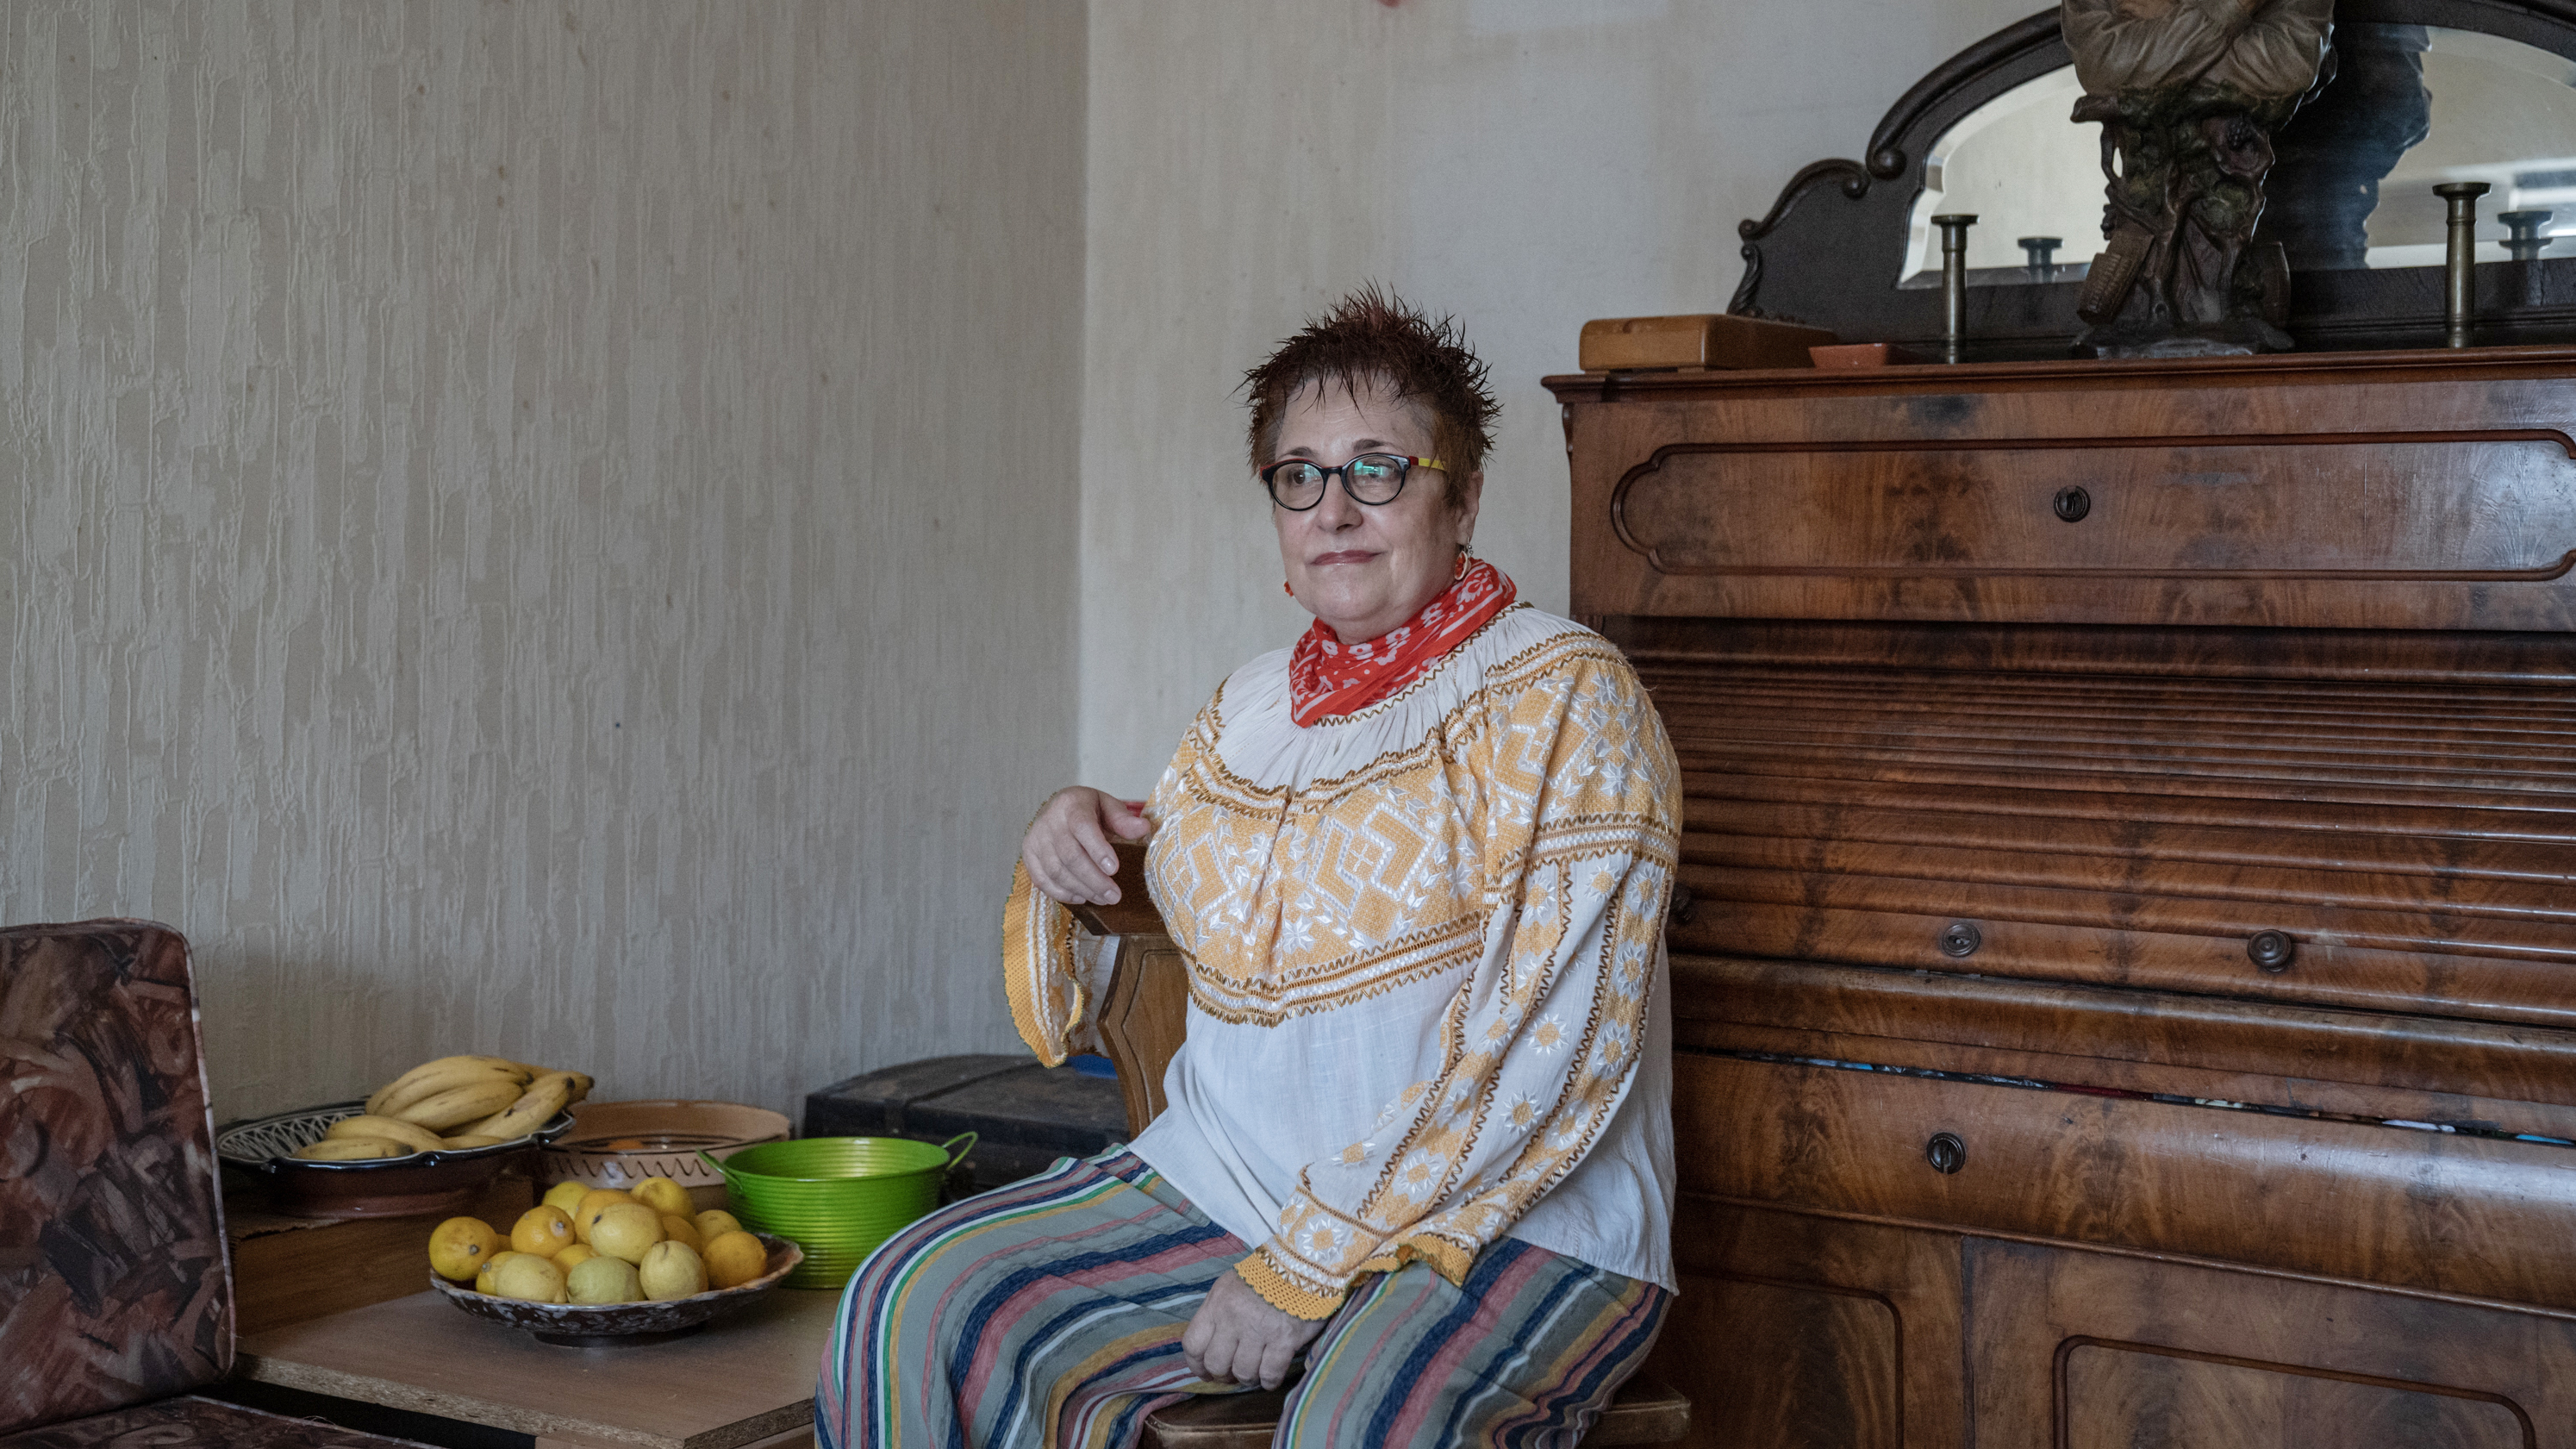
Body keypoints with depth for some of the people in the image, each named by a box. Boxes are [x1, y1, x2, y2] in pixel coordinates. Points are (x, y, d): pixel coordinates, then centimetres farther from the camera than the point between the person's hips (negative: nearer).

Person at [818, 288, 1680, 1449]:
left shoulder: (1563, 698, -6)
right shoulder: (1245, 711, 15)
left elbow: (1549, 1048, -15)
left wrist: (1307, 1264, -18)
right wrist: (1069, 853, 5)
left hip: (1515, 1223, -6)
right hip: (1223, 1182, 6)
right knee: (914, 1306, -15)